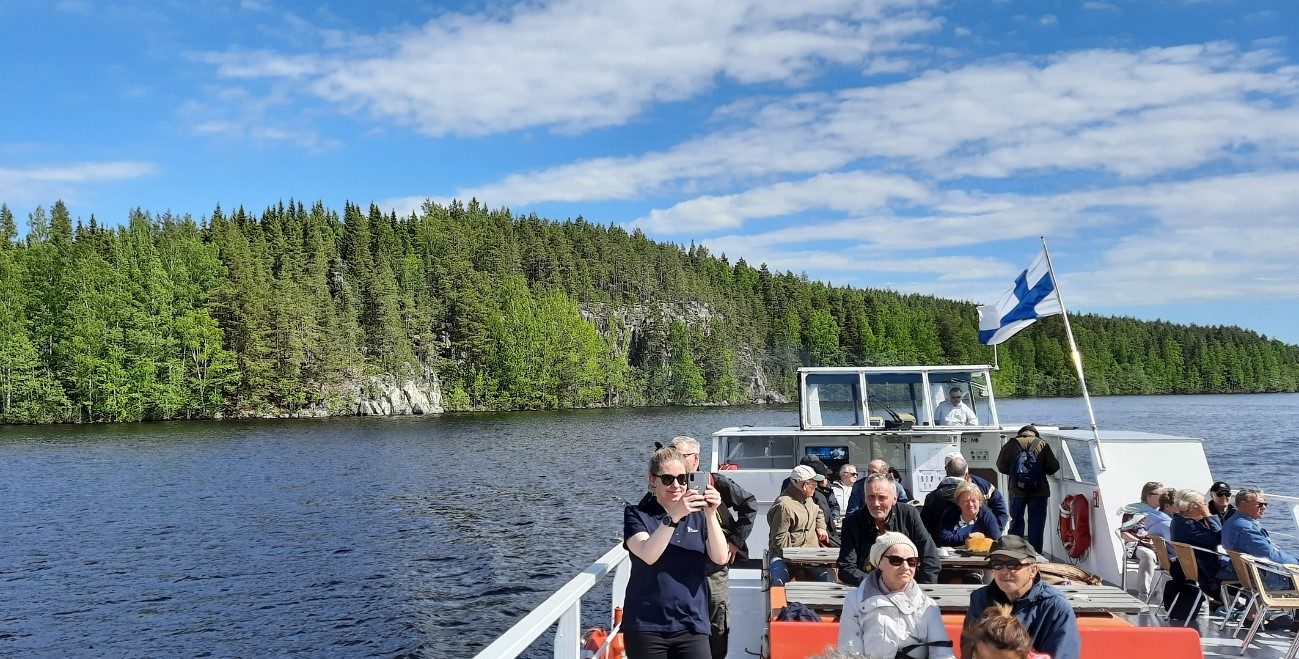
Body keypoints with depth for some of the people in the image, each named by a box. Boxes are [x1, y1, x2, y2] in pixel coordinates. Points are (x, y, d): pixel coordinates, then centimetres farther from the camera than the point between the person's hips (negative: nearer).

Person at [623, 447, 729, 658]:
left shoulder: (697, 515, 7)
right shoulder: (637, 514, -1)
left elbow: (720, 558, -8)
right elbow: (648, 555, -20)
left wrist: (710, 515, -22)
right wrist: (673, 516, -32)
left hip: (692, 626, 2)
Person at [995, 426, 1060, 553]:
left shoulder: (1011, 444, 2)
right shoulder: (1042, 444, -1)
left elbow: (1001, 466, 2)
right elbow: (1053, 467, -3)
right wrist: (1042, 471, 16)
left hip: (1017, 491, 1)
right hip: (1039, 491, -1)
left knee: (1016, 522, 12)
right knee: (1036, 524, 6)